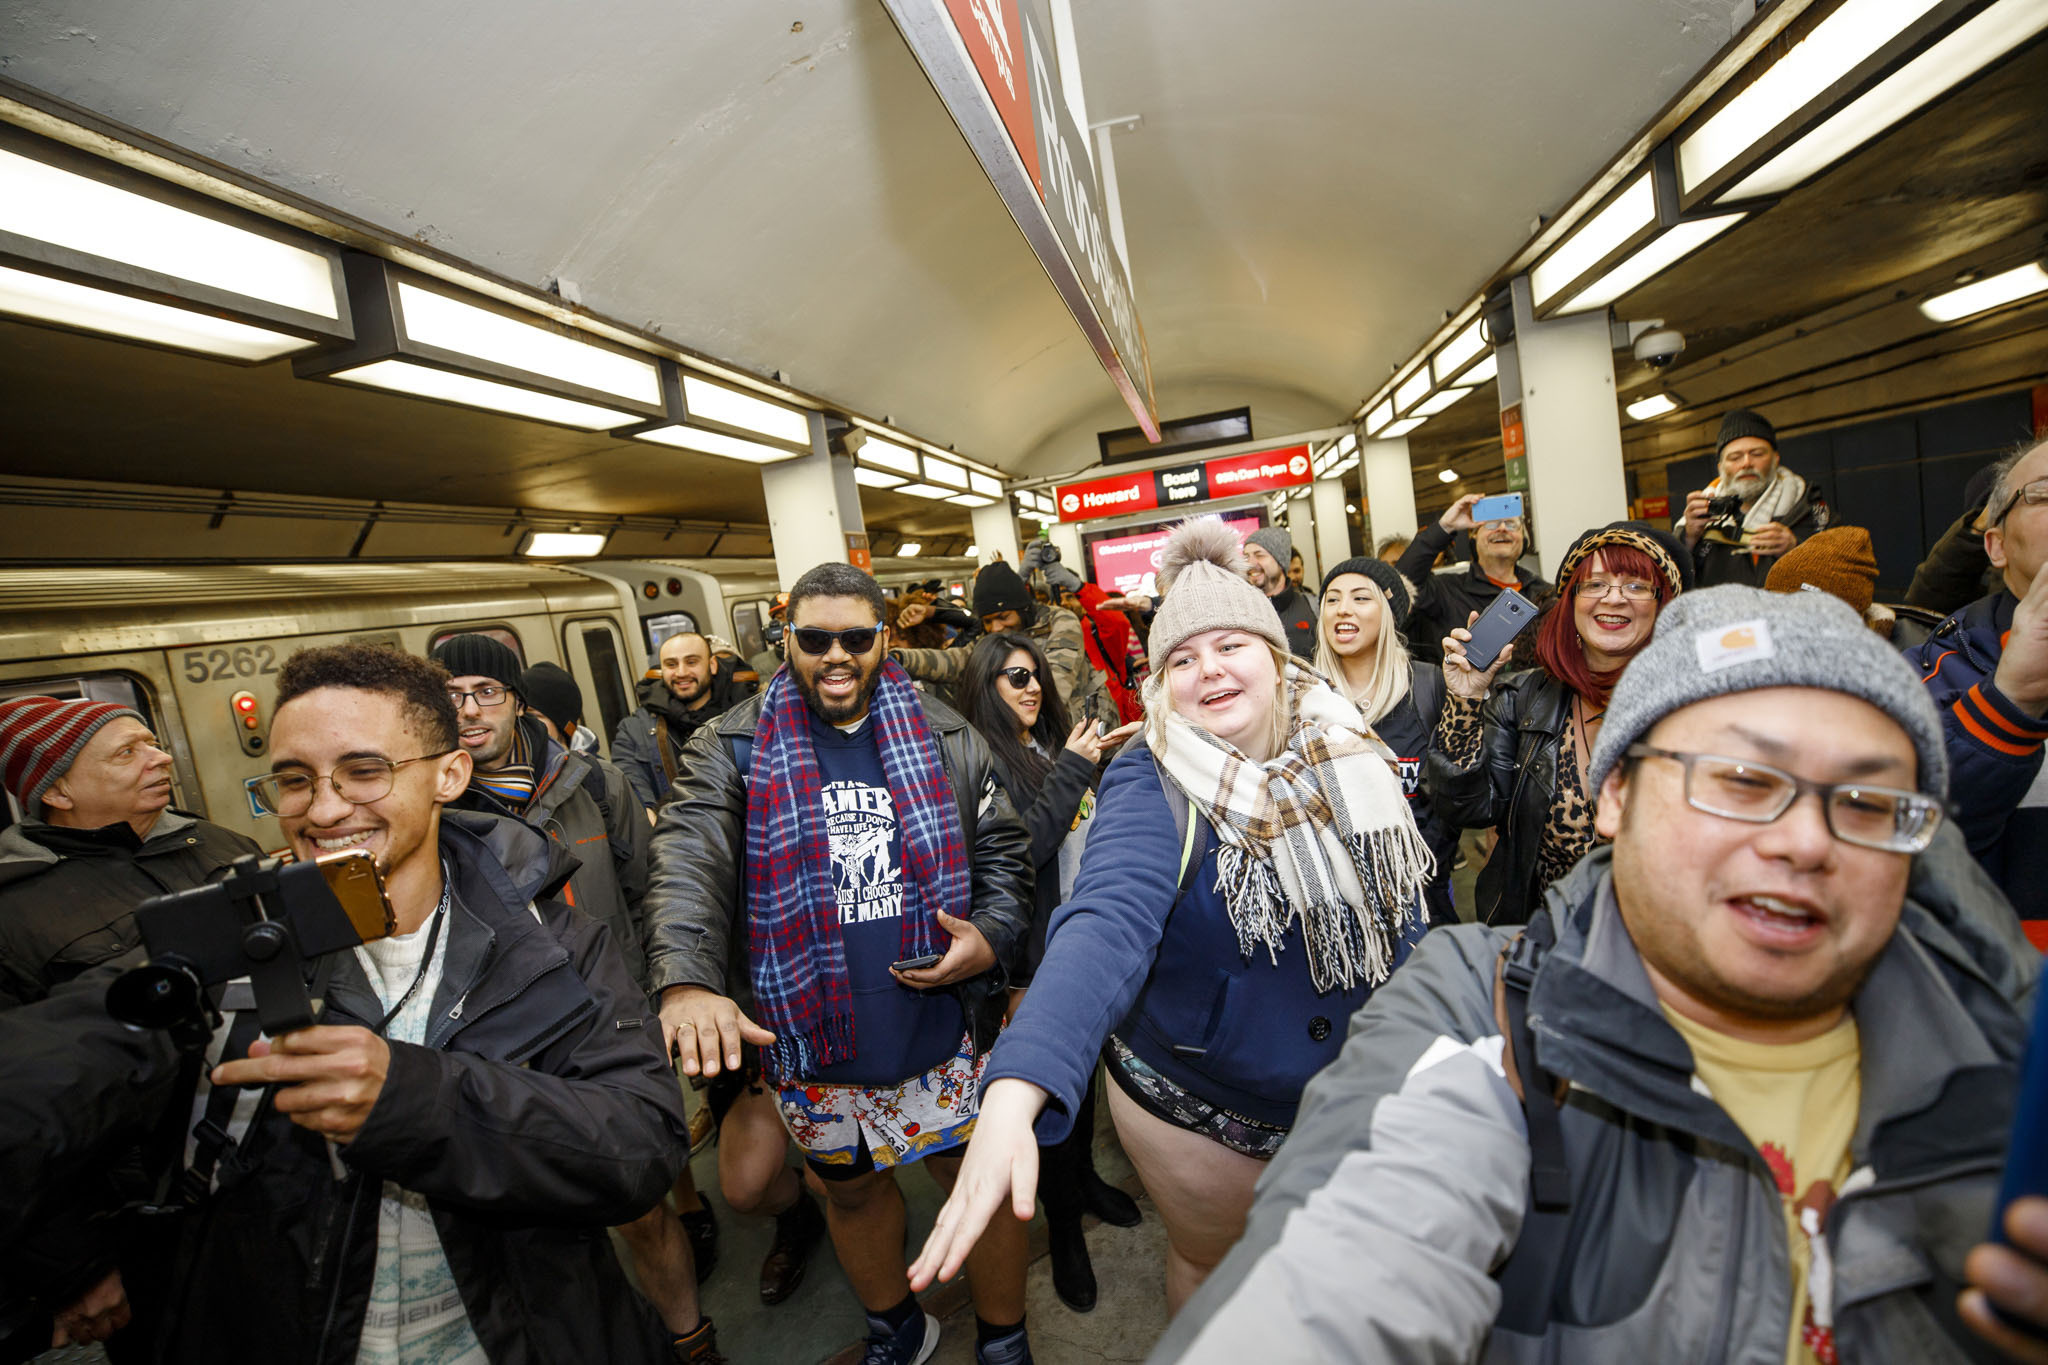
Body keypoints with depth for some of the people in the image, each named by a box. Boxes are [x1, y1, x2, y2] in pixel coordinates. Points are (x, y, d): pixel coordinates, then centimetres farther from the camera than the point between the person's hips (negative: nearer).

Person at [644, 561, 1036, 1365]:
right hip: (808, 1045, 1)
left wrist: (990, 936, -14)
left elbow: (1004, 854, 3)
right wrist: (687, 982, -35)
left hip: (946, 1031, 0)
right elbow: (690, 867, -19)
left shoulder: (945, 739, -2)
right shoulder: (733, 751, -6)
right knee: (850, 1189, 24)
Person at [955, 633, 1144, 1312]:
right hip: (1037, 952, -7)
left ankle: (1083, 1175, 46)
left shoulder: (1052, 742, 7)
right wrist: (1072, 771, -23)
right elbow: (1020, 849, -24)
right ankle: (1063, 1224, 28)